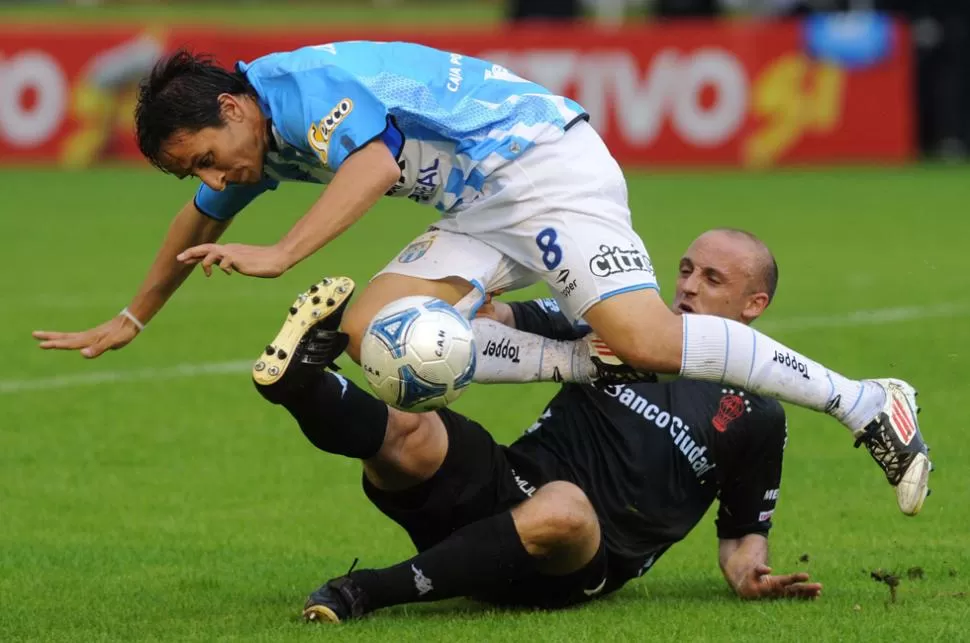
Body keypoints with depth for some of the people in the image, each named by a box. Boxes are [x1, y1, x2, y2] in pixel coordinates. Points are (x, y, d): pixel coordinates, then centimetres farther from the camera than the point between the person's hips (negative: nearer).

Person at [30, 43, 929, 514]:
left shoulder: (301, 84, -18)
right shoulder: (254, 145, 13)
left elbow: (375, 162, -36)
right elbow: (201, 225, 32)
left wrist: (280, 256, -42)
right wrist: (128, 323, 42)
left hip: (543, 163, -10)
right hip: (481, 211, 10)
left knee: (644, 336, -25)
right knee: (373, 332, -7)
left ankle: (868, 405, -14)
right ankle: (592, 366, -7)